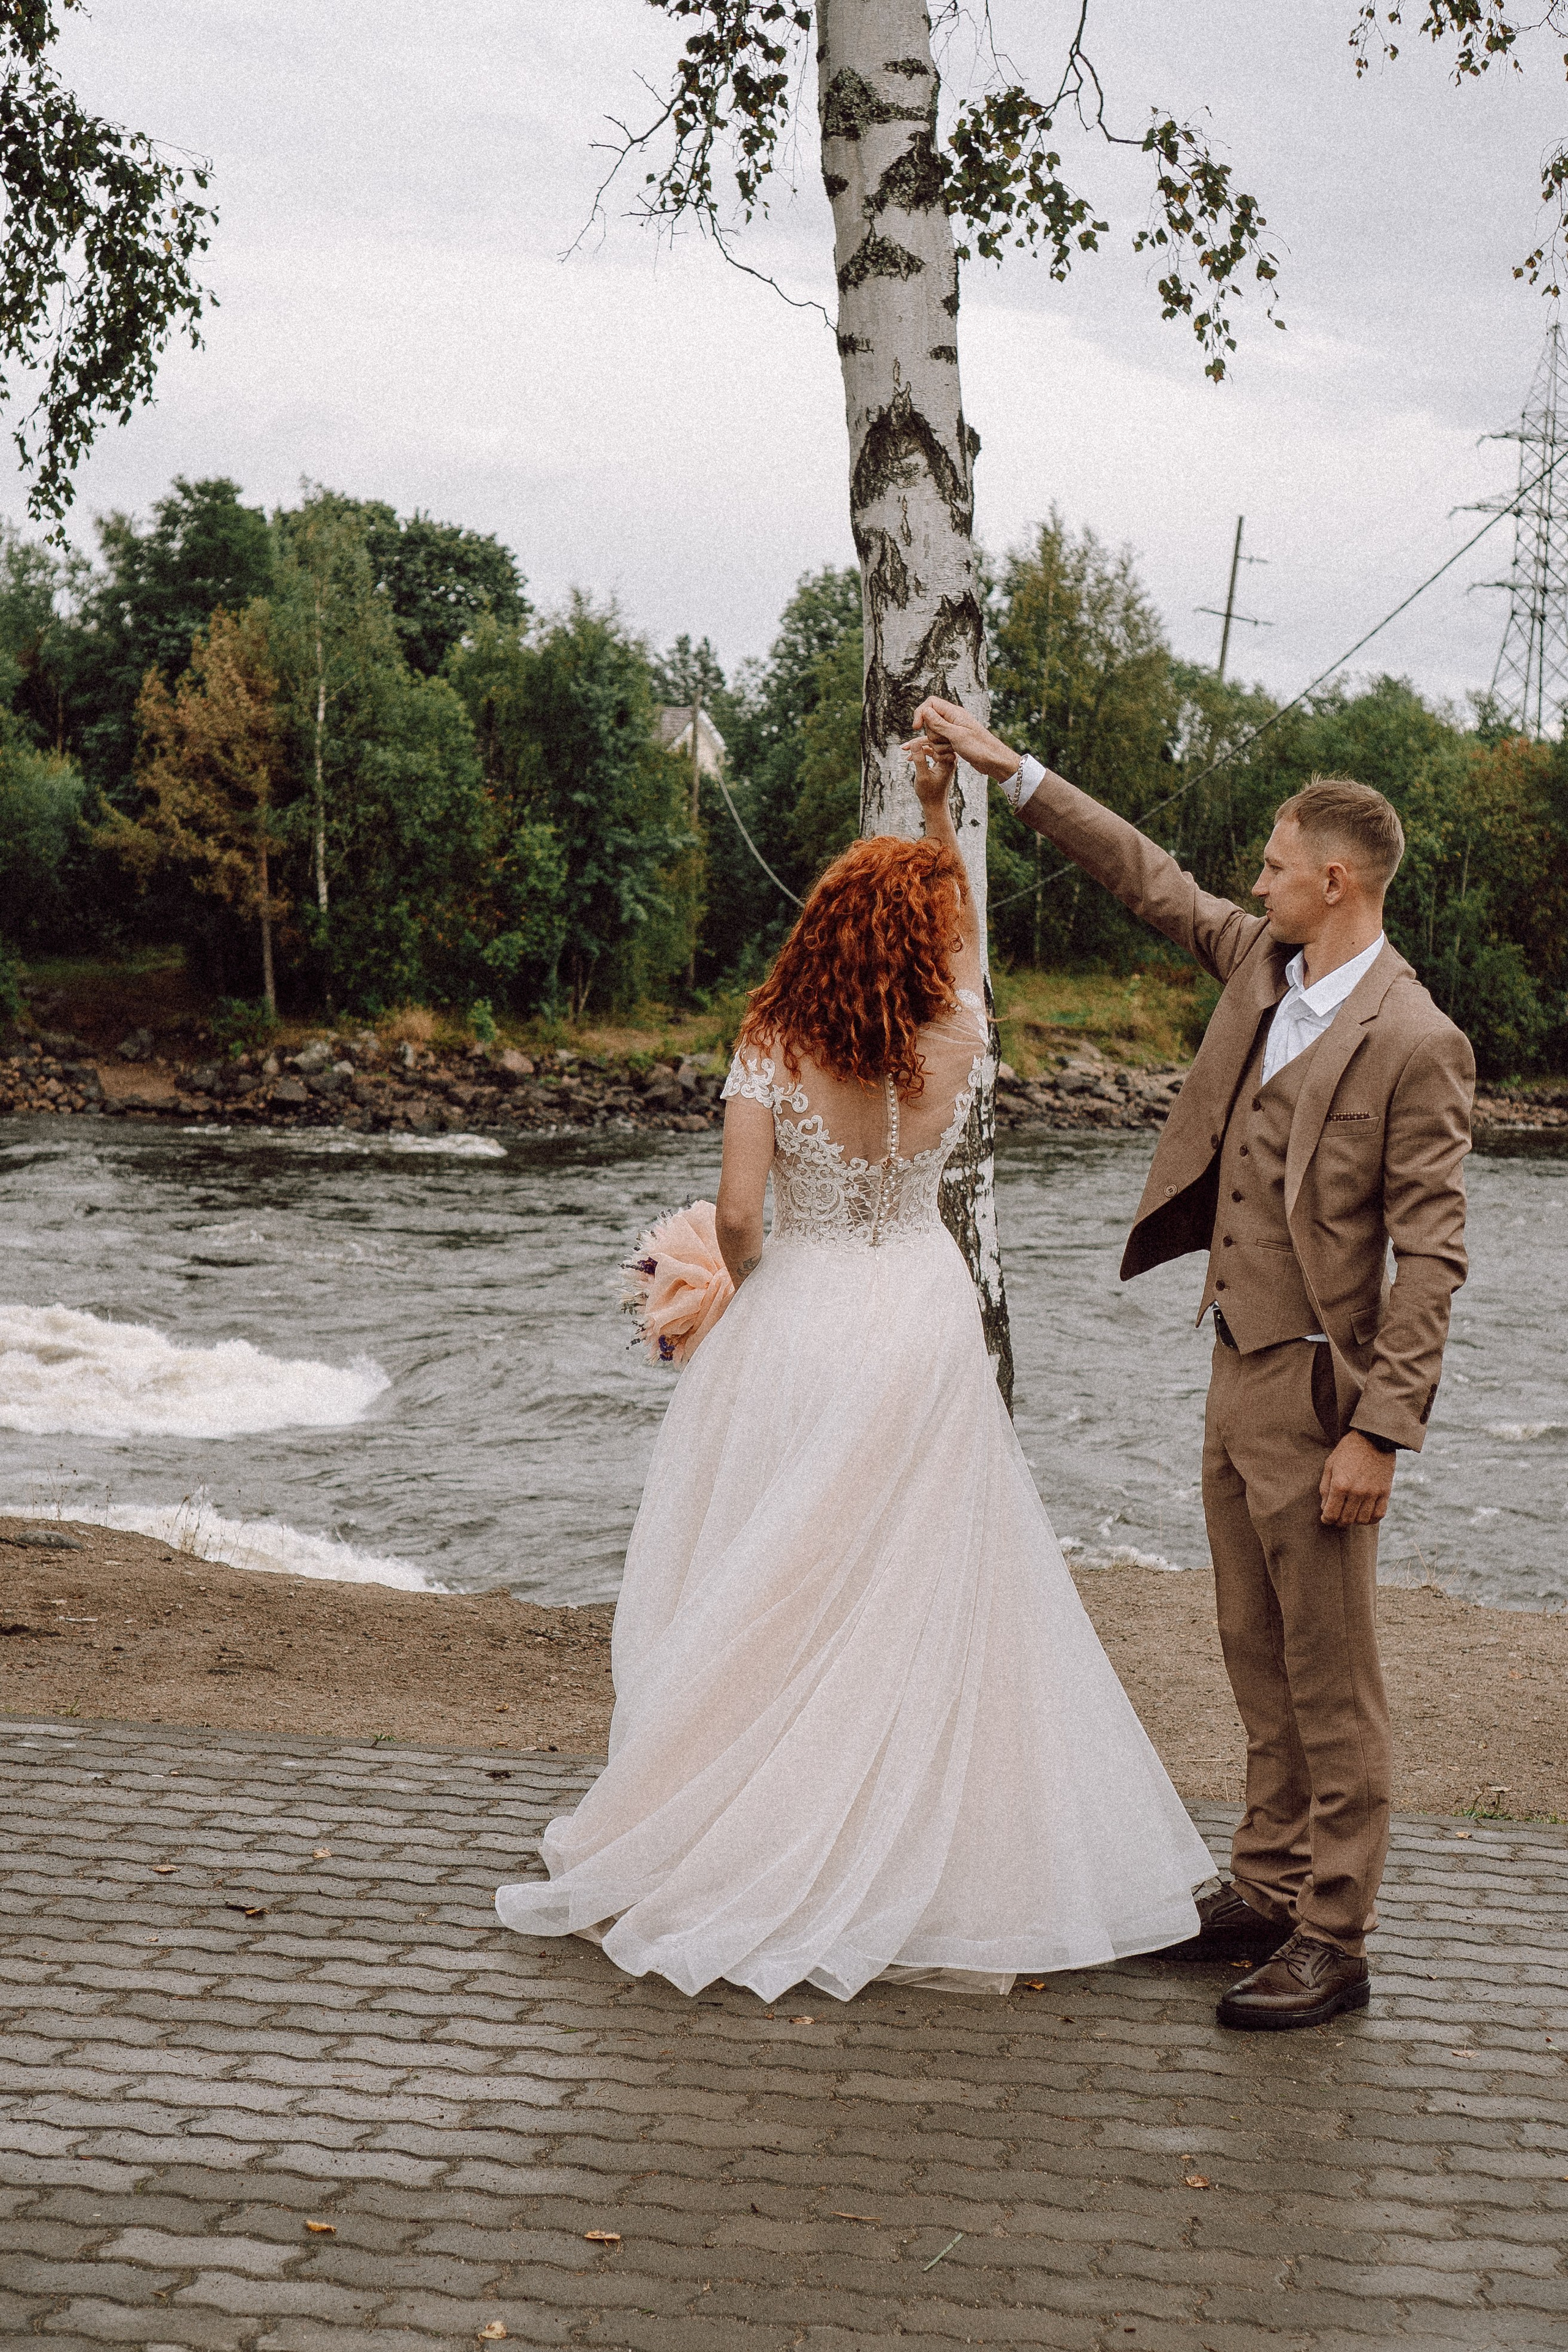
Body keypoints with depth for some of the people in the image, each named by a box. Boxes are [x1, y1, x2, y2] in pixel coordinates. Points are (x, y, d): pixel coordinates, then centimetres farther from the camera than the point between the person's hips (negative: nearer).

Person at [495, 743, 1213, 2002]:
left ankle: (719, 1857, 17)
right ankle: (939, 1864, 17)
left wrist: (758, 1292, 9)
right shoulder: (956, 1044, -7)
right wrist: (944, 809, 23)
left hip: (798, 1323, -1)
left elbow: (737, 1216, -12)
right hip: (924, 1323, 1)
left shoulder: (773, 1051, -12)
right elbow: (967, 944, 15)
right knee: (927, 1597, 10)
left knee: (771, 1599, 8)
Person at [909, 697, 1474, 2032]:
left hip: (1316, 1392, -8)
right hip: (1238, 1371, 8)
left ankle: (1334, 1943, 12)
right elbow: (1148, 879, 19)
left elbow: (1431, 1254, -17)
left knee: (1330, 1680, 1)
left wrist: (1380, 1429, -20)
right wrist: (1010, 771, 18)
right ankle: (1270, 1888, 30)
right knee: (1258, 1660, 17)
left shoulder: (1414, 1042, -16)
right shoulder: (1264, 965, 6)